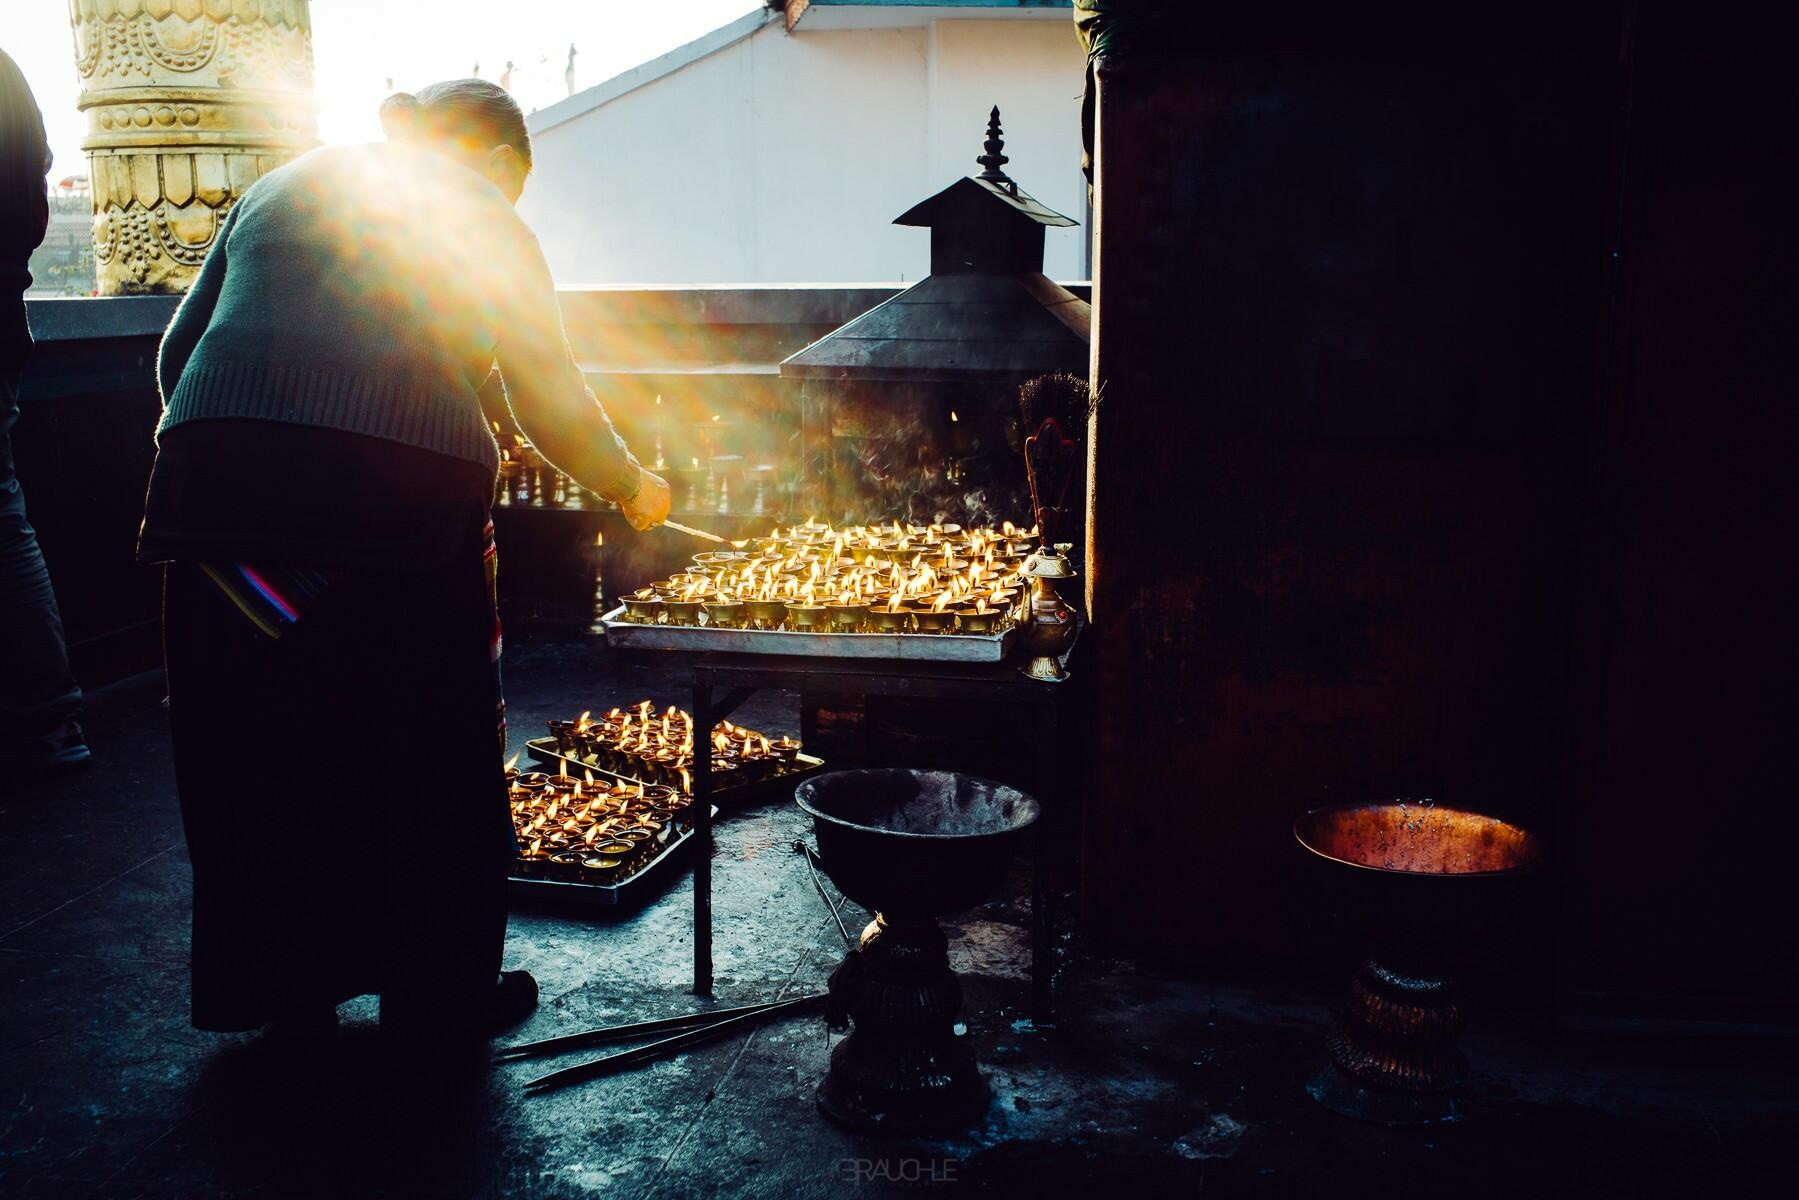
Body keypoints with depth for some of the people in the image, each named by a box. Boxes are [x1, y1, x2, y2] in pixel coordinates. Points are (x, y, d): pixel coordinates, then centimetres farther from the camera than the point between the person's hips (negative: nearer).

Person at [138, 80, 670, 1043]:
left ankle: (290, 989, 28)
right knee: (426, 751, 9)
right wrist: (633, 489, 22)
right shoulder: (483, 217, 12)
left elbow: (178, 350, 20)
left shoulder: (276, 188, 25)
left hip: (217, 488, 5)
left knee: (256, 749, 15)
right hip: (400, 487, -4)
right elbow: (551, 403, 8)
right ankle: (441, 992, 21)